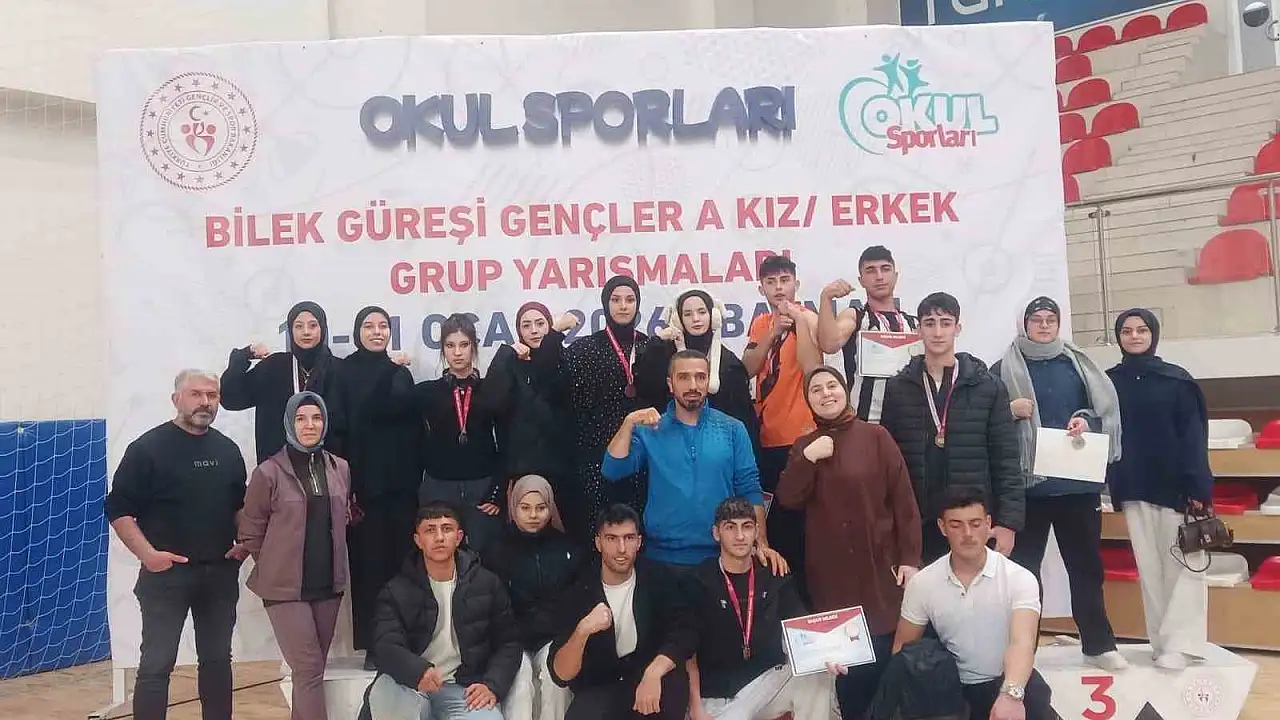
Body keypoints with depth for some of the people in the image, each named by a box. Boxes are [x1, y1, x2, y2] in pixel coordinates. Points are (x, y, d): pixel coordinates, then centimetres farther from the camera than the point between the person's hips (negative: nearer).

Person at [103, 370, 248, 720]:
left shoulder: (228, 450, 9)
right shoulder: (148, 447, -7)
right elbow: (118, 509, -8)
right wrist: (148, 553, -16)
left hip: (221, 572, 5)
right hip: (166, 572, -5)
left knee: (217, 659, 13)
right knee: (157, 664, -1)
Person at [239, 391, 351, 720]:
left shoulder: (340, 468, 5)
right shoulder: (269, 472, -9)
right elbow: (251, 532, -2)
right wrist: (275, 566, 3)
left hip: (329, 584, 5)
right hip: (286, 587, -4)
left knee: (312, 669, 13)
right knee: (309, 668, -6)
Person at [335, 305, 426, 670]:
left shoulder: (401, 372, 15)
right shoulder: (345, 371, 2)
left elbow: (415, 426, 13)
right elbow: (340, 429, -5)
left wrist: (418, 475, 4)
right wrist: (346, 484, -13)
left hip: (401, 483, 3)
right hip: (364, 484, -3)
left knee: (403, 561, 2)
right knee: (369, 564, -1)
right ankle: (372, 645, 7)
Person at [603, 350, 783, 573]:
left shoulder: (732, 429, 0)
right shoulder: (649, 430, 0)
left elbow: (749, 489, 0)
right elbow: (612, 471, -11)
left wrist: (761, 544, -9)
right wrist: (629, 423, -21)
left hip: (721, 556, 0)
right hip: (664, 556, 0)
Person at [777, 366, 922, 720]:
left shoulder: (876, 436, -4)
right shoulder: (805, 446, 8)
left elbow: (904, 500, -4)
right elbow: (788, 499, -4)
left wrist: (910, 558, -8)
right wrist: (809, 458, -16)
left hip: (878, 566, -3)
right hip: (830, 573, 3)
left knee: (881, 658, 2)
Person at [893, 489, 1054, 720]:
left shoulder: (1019, 579, -13)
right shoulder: (922, 583, -5)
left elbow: (1022, 643, -28)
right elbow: (903, 648, 5)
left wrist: (1011, 694, -49)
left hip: (1008, 681, -2)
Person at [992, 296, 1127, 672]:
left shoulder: (1078, 365, 10)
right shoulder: (1004, 369, 3)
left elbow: (1105, 410, 11)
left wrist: (1086, 421, -8)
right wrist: (1009, 411, -15)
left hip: (1077, 482, 2)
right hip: (1026, 483, -2)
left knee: (1086, 563, 12)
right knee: (1023, 566, 4)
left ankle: (1098, 644, 25)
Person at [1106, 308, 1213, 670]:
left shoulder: (1177, 380, 0)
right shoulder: (1109, 382, 7)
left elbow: (1194, 436, -4)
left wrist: (1198, 486, -13)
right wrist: (1113, 484, -1)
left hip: (1175, 486, -2)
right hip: (1133, 489, 2)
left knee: (1184, 565, -2)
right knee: (1149, 569, 7)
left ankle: (1177, 644, 2)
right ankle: (1163, 643, 14)